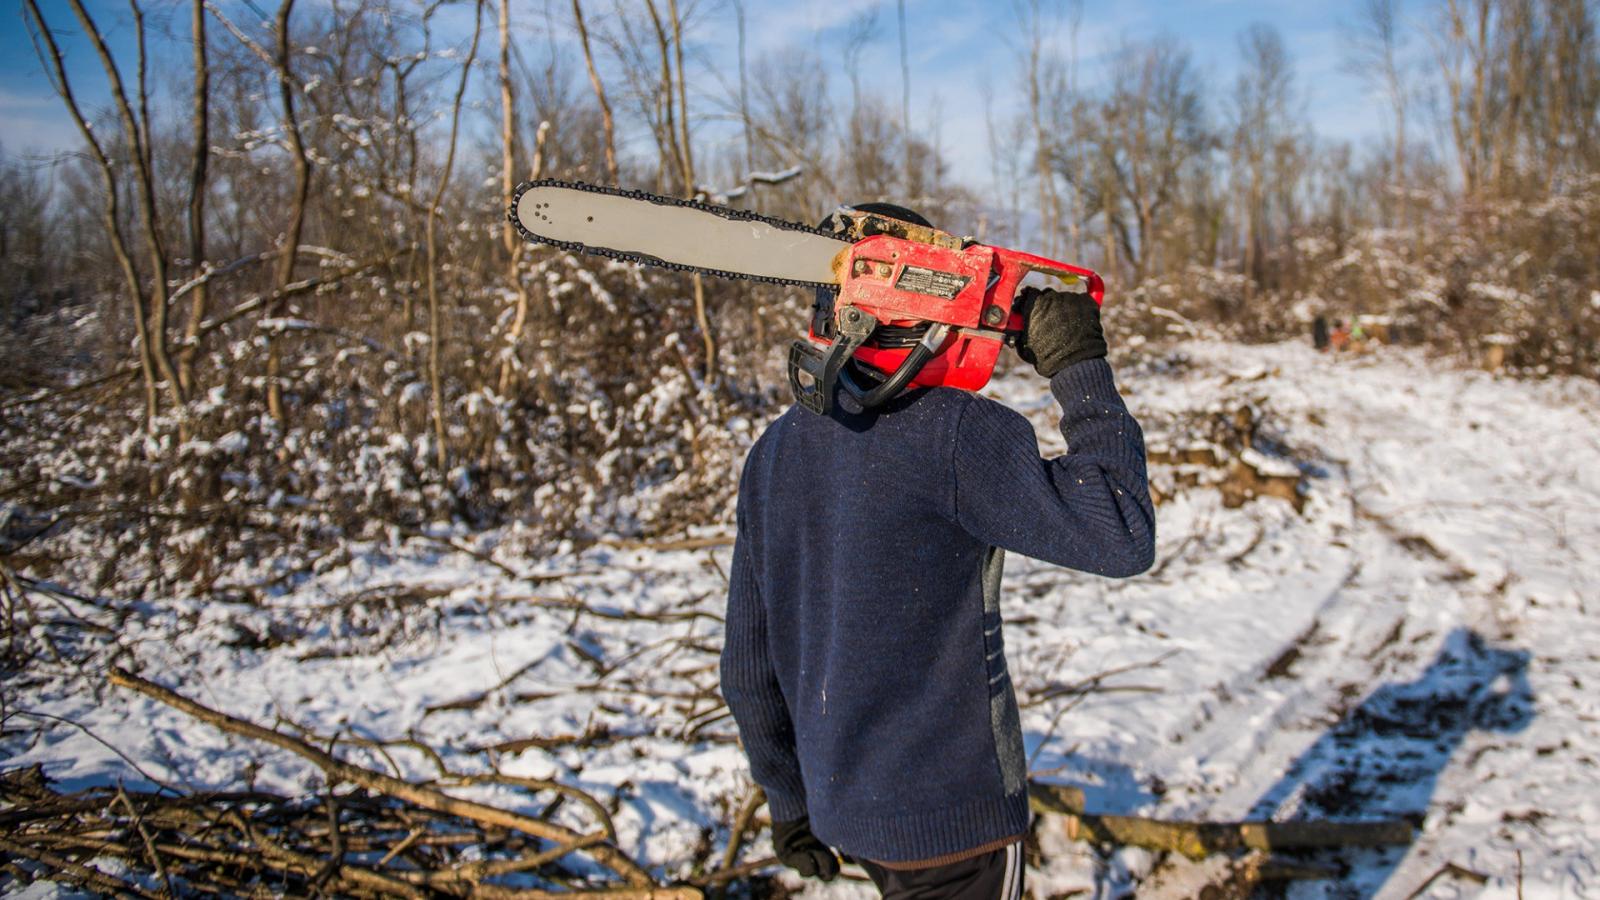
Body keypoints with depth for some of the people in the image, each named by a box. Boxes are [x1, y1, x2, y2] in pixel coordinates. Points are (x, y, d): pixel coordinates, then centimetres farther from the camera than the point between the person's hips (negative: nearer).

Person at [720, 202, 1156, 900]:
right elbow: (1120, 538, -23)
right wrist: (1082, 371, -17)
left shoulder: (773, 451, 2)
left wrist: (788, 799, 16)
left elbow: (750, 667, 6)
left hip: (843, 807, 7)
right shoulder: (954, 432, -20)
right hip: (953, 816, -7)